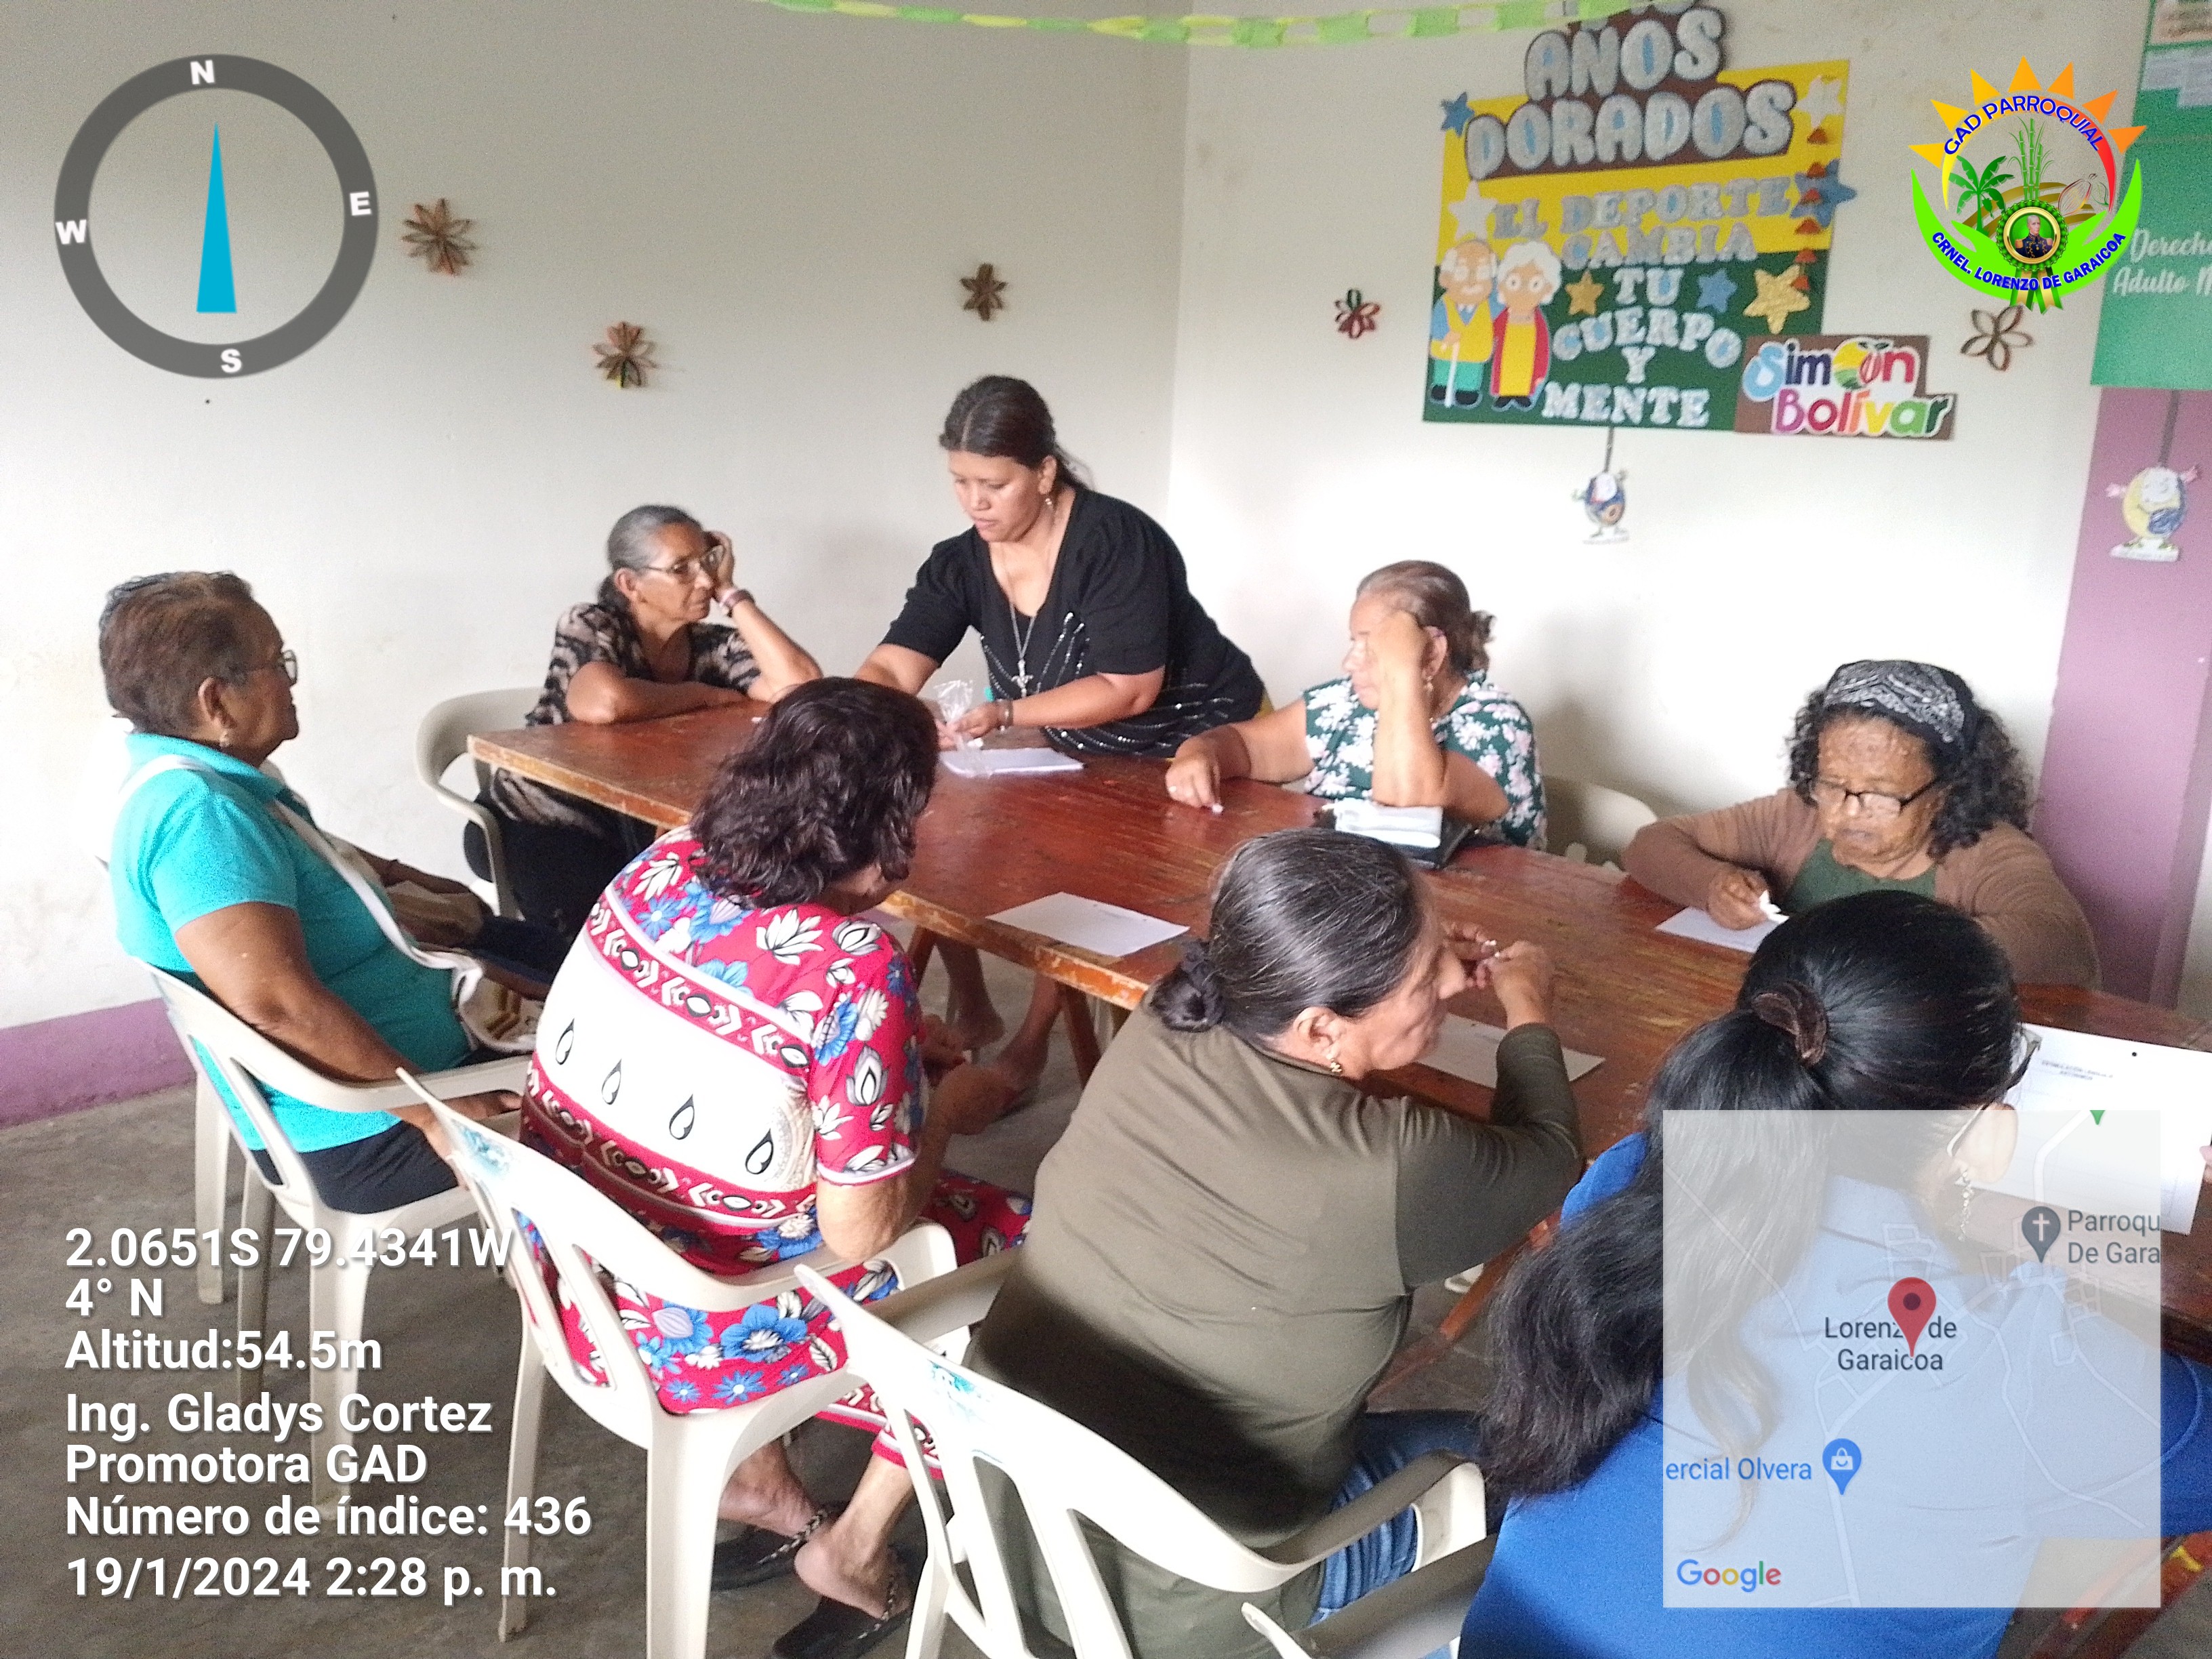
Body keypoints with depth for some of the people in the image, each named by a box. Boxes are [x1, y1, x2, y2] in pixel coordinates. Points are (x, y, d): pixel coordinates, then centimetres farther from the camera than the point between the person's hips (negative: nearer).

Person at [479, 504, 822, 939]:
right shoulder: (590, 625, -17)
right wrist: (707, 695, -23)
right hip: (534, 828, -5)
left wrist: (730, 593, -16)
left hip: (634, 834, 5)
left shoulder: (716, 646, -5)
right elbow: (604, 703, -40)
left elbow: (802, 686, -23)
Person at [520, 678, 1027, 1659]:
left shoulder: (660, 866, -7)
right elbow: (863, 1231, -21)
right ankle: (853, 1552, 22)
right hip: (696, 1330, -7)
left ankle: (755, 1480, 30)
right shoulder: (853, 967, -27)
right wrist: (949, 1110, -4)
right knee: (1016, 1247, 11)